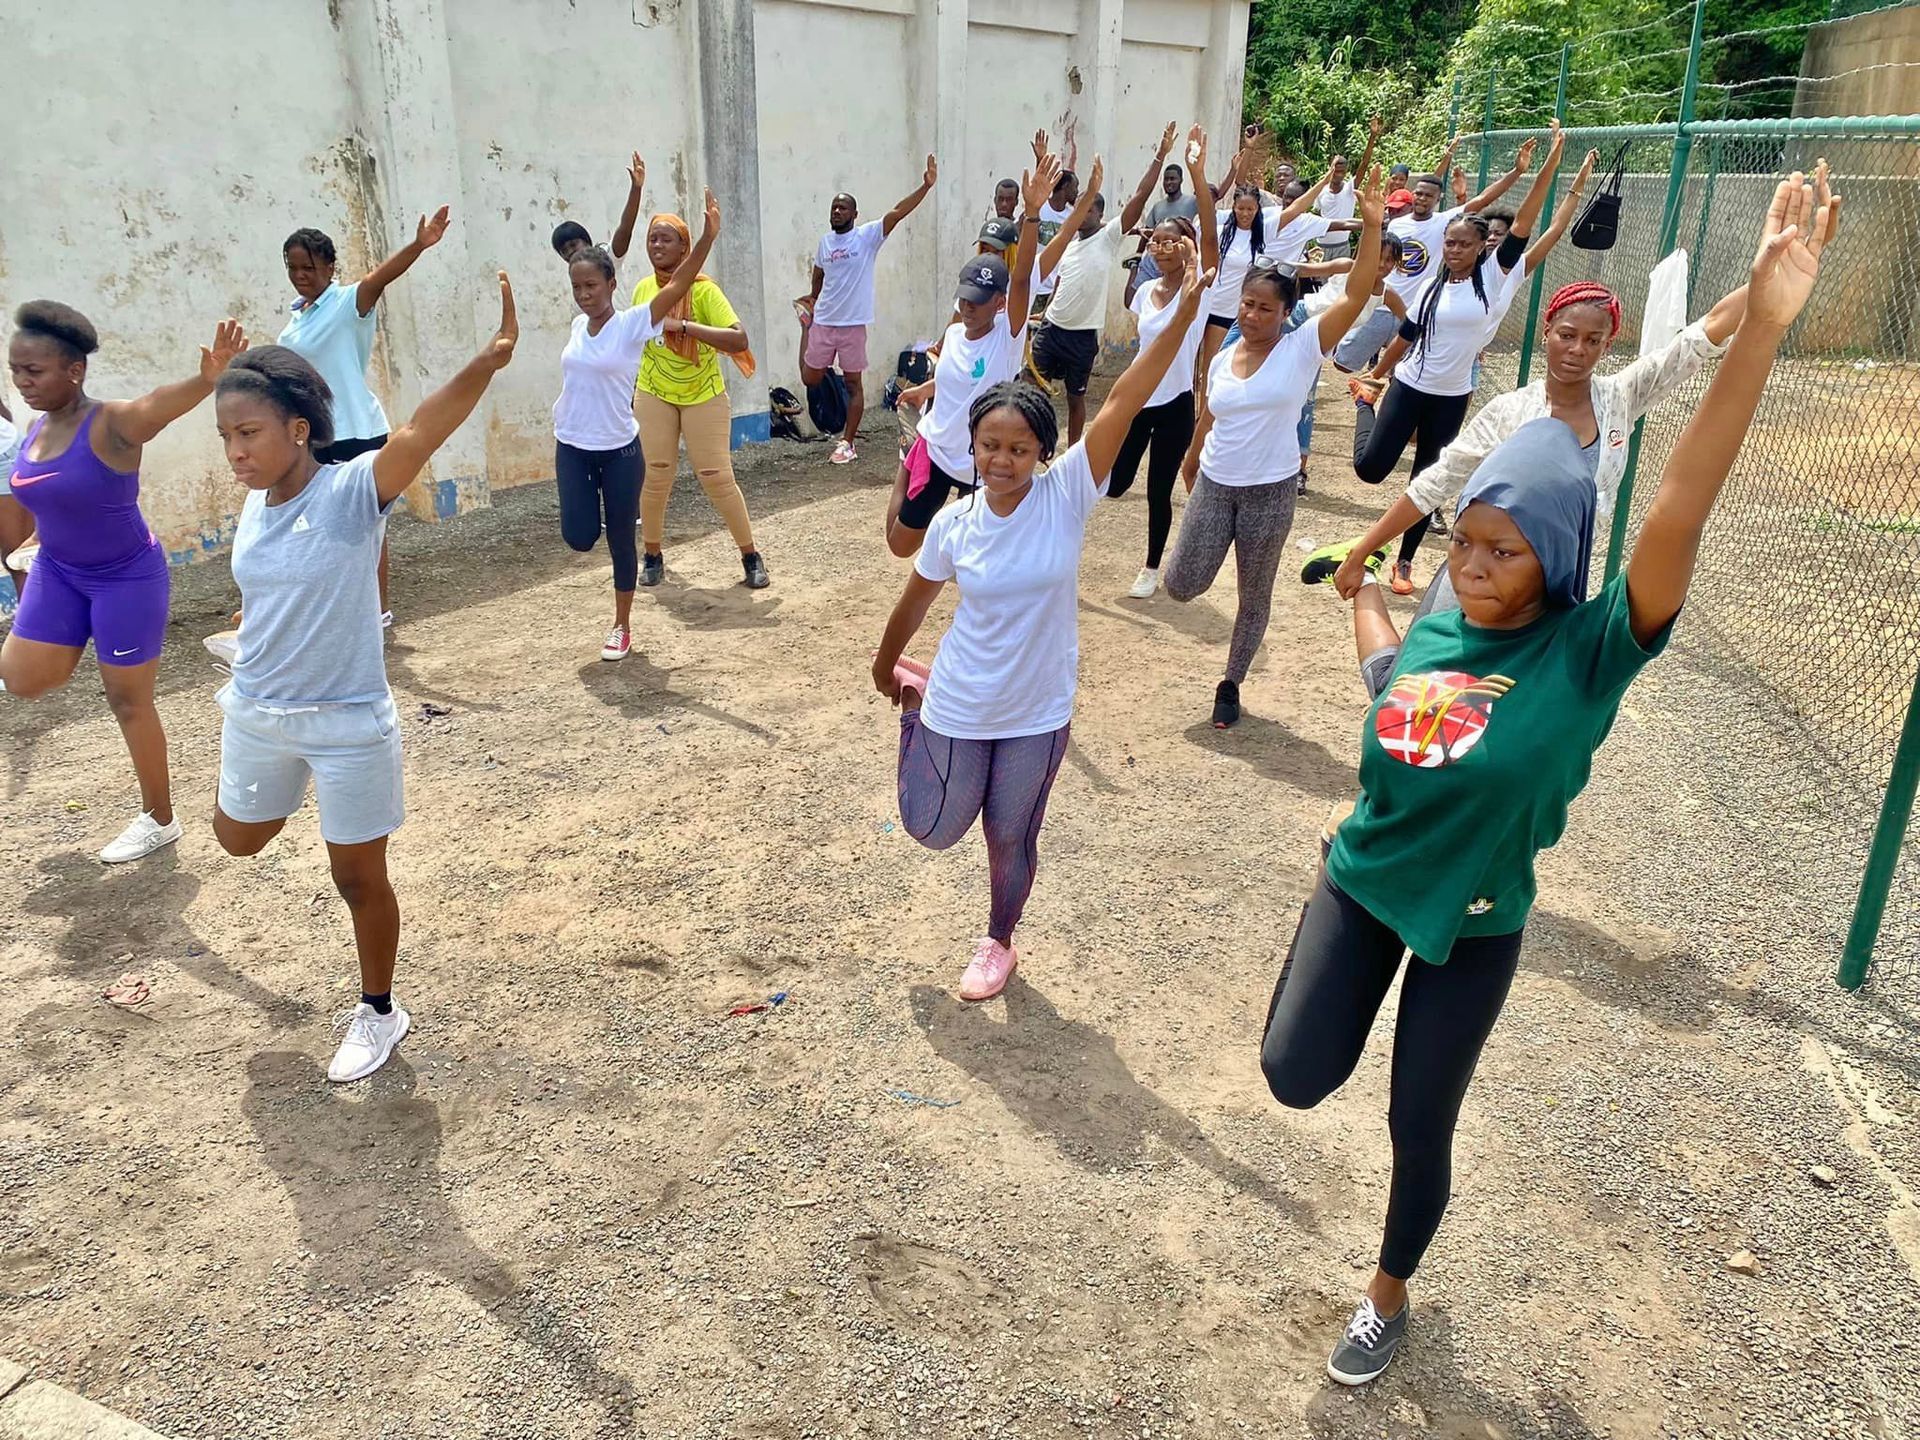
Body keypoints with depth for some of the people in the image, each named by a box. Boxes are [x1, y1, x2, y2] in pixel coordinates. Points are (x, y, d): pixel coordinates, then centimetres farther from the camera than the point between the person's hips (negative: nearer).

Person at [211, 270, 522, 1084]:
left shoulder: (352, 491, -21)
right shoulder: (256, 504, -2)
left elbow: (422, 432, -39)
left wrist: (488, 362, -54)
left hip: (347, 726, -6)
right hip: (256, 715, 6)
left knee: (359, 878, 8)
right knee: (238, 839, 27)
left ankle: (378, 1013, 30)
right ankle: (282, 791, 62)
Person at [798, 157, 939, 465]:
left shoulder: (868, 236, -6)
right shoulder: (825, 241, 7)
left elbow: (898, 212, -18)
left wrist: (926, 187, -28)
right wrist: (814, 301, 33)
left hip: (853, 324, -4)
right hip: (823, 323, 4)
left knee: (853, 383, 3)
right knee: (811, 378, 13)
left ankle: (848, 443, 11)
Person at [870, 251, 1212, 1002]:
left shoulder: (1066, 495, -17)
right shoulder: (953, 525, -13)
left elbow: (1122, 403, -27)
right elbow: (916, 601, 5)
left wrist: (1183, 313, -34)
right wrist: (885, 666, 20)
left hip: (1038, 713, -1)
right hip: (959, 708, 1)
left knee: (1011, 838, 16)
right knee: (933, 830, 19)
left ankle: (998, 944, 43)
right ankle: (915, 706, 45)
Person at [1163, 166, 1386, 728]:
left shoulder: (1303, 347, -9)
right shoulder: (1223, 360, 3)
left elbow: (1356, 295, -21)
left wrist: (1371, 225, -30)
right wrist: (1191, 467, 26)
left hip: (1271, 491, -3)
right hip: (1213, 486, 3)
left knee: (1254, 597, 9)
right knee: (1182, 586, -3)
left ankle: (1230, 684, 29)